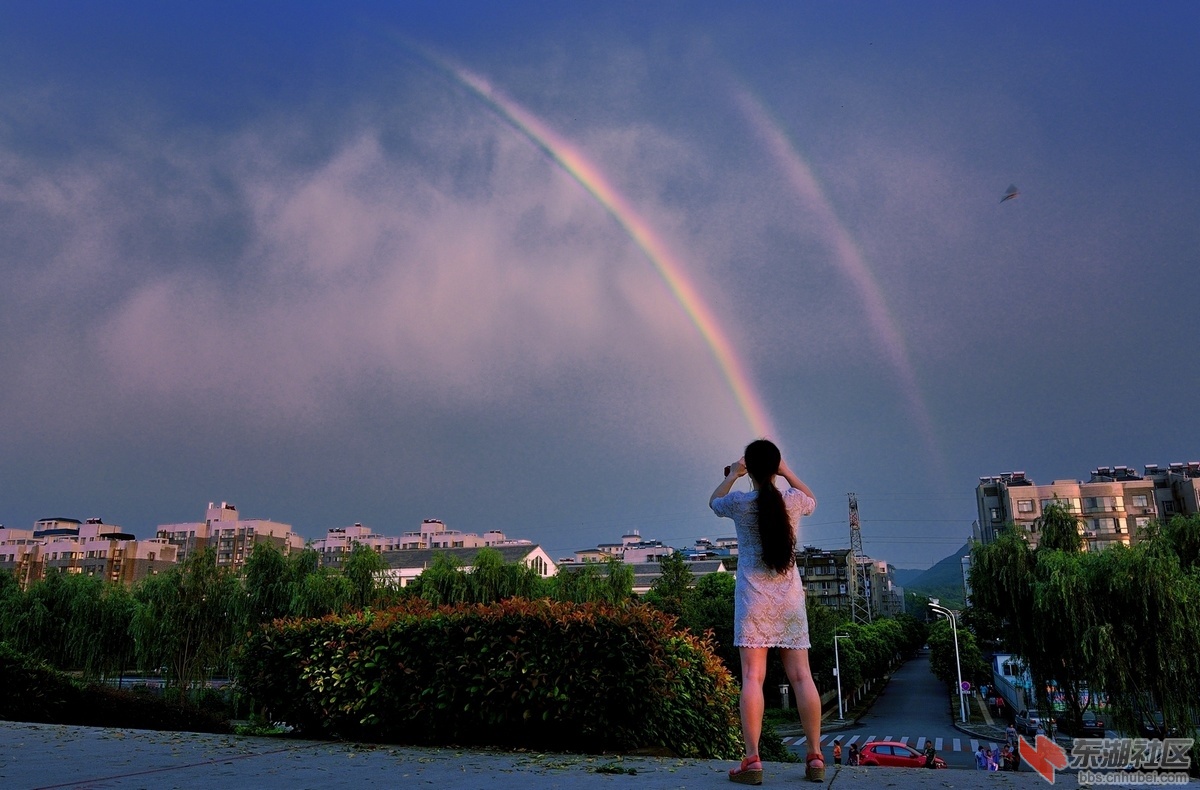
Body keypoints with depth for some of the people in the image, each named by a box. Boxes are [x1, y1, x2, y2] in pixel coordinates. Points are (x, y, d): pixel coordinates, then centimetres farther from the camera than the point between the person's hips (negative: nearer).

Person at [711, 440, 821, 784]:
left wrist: (732, 475, 28)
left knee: (753, 677, -6)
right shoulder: (793, 500, 0)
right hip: (790, 596, 3)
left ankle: (752, 760, -10)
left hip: (754, 597, -3)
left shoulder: (740, 502, -6)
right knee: (801, 676, 6)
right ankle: (815, 758, 12)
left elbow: (713, 502, 18)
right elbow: (812, 500, 26)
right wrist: (788, 473, 24)